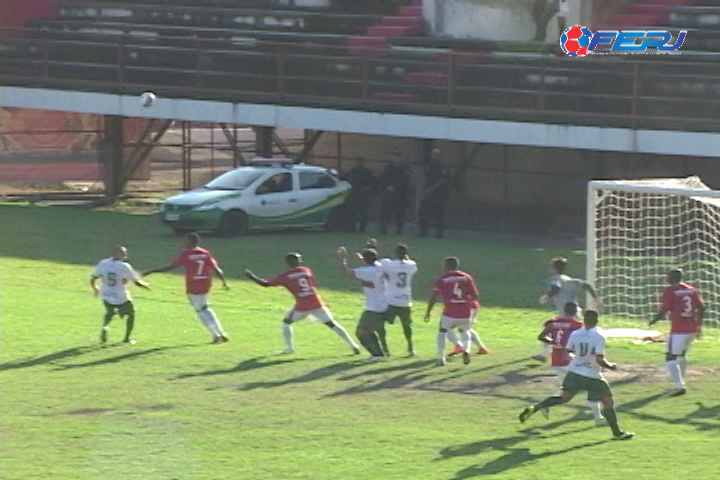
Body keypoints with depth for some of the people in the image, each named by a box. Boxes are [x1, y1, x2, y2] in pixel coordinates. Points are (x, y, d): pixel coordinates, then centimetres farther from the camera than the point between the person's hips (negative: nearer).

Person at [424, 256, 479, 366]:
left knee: (443, 332, 20)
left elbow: (434, 297, -2)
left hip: (450, 313, -2)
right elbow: (475, 297, 6)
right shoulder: (467, 278, 7)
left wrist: (428, 312, 6)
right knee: (464, 331, 27)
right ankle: (466, 350, 0)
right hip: (465, 312, 2)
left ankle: (441, 358, 15)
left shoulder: (442, 279, 1)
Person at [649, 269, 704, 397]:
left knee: (671, 358, -4)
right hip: (692, 329, 7)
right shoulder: (692, 290, 10)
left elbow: (663, 311, -11)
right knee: (682, 355, 26)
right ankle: (680, 381, 34)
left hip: (678, 330, -7)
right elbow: (701, 308, 10)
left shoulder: (670, 291, -8)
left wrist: (654, 320, 7)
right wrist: (699, 326, 20)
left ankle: (679, 386, -15)